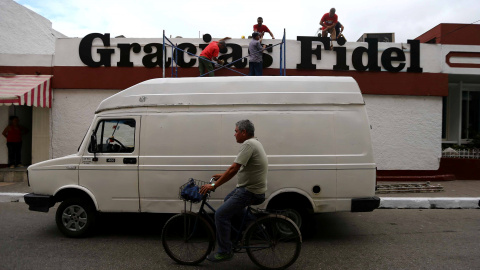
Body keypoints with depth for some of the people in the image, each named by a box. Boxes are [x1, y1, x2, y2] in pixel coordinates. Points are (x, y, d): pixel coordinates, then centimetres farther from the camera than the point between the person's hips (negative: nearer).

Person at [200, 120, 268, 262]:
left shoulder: (248, 144, -19)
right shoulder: (254, 143, 13)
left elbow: (234, 169, -25)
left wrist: (214, 185, -21)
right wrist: (224, 175, 23)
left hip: (249, 192, -11)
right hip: (251, 187, 11)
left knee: (221, 214, -10)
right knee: (228, 201, 30)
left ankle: (224, 252, 1)